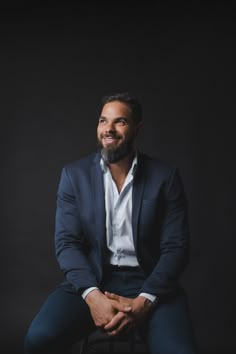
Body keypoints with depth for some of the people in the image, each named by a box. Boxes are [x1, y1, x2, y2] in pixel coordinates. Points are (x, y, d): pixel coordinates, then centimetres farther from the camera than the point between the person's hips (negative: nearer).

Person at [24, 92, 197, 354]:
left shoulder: (165, 176, -1)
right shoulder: (74, 174, 2)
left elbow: (176, 247, -4)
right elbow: (67, 242, -3)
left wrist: (143, 301, -18)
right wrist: (93, 295, -19)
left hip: (149, 281, -1)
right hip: (91, 279, 1)